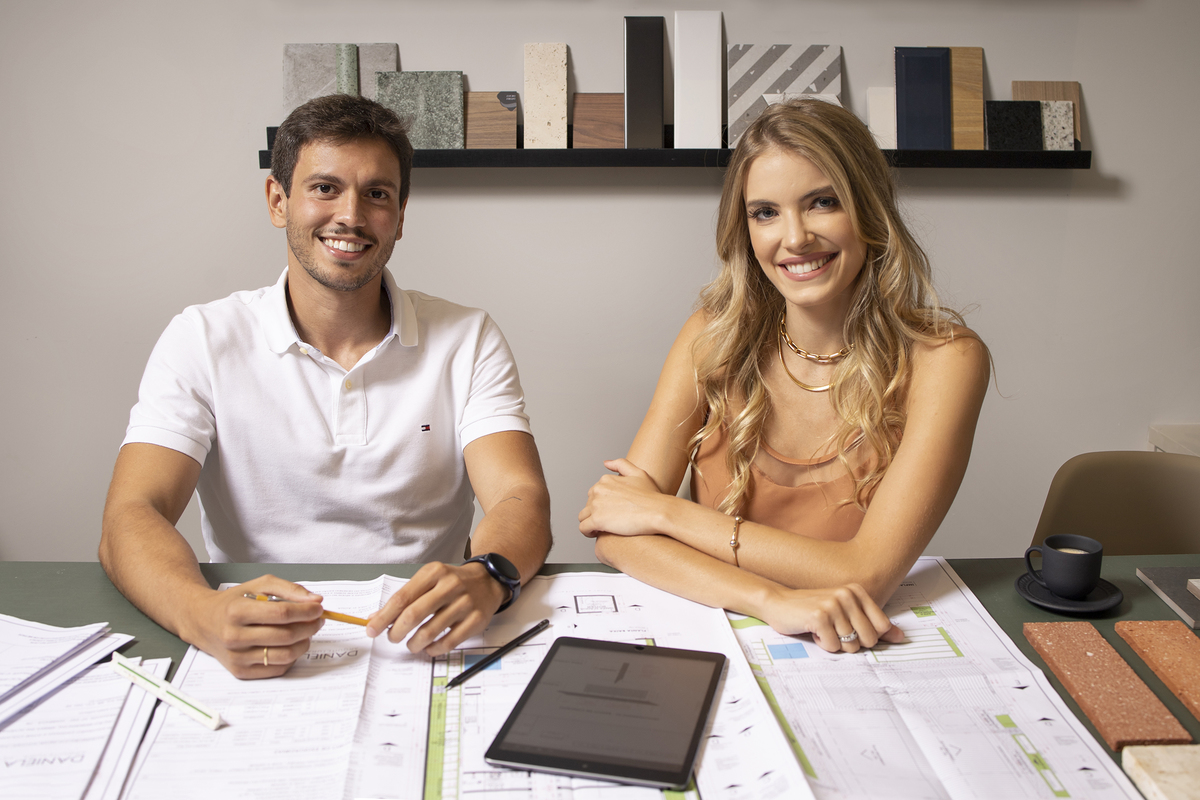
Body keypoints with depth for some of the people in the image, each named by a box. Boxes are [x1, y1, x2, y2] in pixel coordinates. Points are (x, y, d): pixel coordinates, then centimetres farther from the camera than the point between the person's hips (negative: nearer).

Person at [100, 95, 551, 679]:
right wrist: (202, 614, -34)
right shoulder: (201, 341, -1)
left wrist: (484, 579, -34)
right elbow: (131, 518, -11)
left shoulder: (467, 341, 2)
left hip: (423, 652, 0)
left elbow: (521, 500, -9)